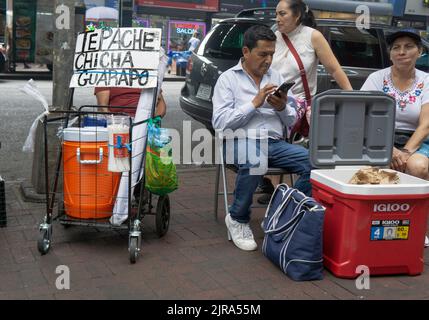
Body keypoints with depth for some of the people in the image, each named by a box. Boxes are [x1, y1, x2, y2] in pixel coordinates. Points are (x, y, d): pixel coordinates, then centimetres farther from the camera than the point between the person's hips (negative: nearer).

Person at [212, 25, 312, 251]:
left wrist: (282, 108, -6)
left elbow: (291, 121, 16)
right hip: (242, 140, -4)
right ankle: (238, 219, -15)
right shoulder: (228, 79, 4)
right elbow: (220, 122, -9)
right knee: (253, 161, -39)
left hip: (276, 143, 4)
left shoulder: (276, 77, 17)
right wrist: (254, 103, -12)